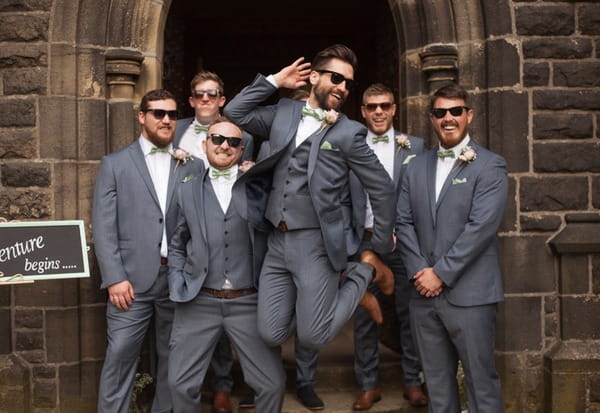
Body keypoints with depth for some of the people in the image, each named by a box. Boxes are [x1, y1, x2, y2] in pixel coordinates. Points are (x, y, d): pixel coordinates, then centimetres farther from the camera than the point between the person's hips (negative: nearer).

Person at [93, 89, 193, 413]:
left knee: (172, 356, 9)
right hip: (133, 278, -2)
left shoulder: (190, 165, 10)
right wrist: (114, 277, -8)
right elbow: (103, 227, 0)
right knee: (120, 355, -3)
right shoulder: (115, 164, 6)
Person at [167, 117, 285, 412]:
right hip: (198, 302, 2)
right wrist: (177, 285, 7)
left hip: (249, 301, -1)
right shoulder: (188, 190, 10)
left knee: (272, 384, 0)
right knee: (181, 384, 6)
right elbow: (177, 245, 17)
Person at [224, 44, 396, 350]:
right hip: (277, 241, 5)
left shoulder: (349, 132, -4)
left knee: (312, 337, -5)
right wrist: (275, 81, 4)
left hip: (316, 243, -4)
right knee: (272, 334, 2)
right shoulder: (283, 113, 10)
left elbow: (382, 189, 0)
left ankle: (362, 275, 16)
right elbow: (234, 113, 8)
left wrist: (382, 245, 5)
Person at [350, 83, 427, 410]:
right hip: (364, 241, 0)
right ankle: (369, 385, 18)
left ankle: (413, 382, 19)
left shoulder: (415, 146, 4)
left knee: (409, 314, 6)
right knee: (363, 316, 6)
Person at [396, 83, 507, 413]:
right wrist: (419, 271, -6)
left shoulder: (490, 167, -3)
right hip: (424, 292, 5)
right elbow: (404, 222, 8)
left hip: (469, 294, -5)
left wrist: (441, 273, -14)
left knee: (480, 379, 3)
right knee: (436, 380, 13)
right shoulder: (417, 166, 13)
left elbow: (480, 227, -13)